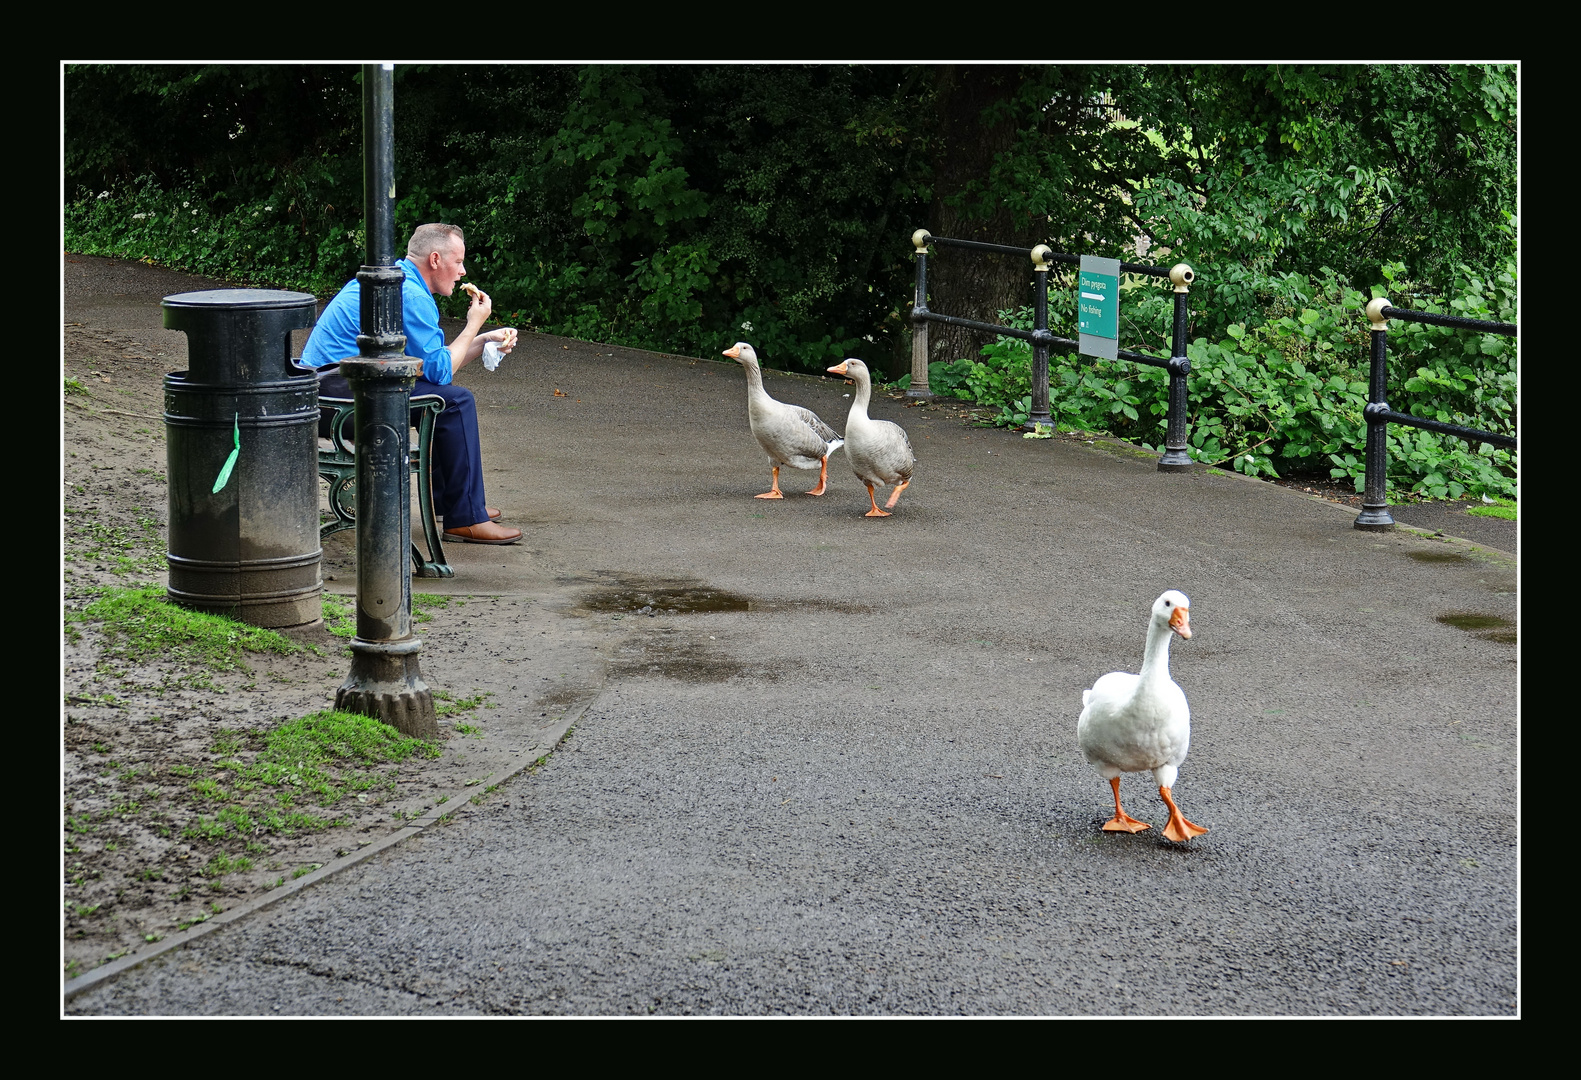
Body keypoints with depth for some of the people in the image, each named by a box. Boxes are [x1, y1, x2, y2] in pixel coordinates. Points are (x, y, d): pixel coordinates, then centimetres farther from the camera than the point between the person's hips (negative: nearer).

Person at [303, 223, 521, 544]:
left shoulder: (395, 279, 18)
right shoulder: (412, 295, -15)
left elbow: (432, 364, 22)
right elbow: (440, 371, -13)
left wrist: (485, 340, 15)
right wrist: (474, 326, -2)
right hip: (344, 387, -11)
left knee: (443, 394, 24)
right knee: (456, 400, -13)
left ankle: (447, 499, 30)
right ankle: (465, 520, -9)